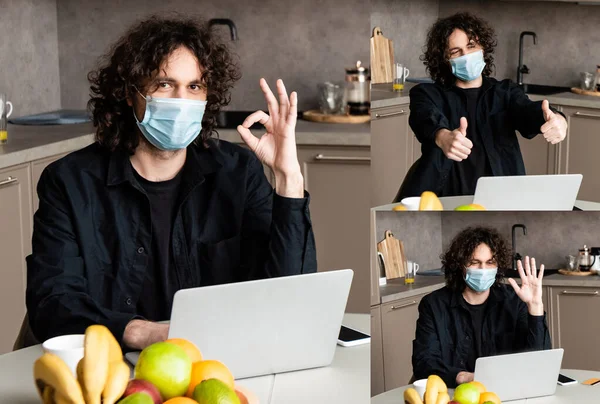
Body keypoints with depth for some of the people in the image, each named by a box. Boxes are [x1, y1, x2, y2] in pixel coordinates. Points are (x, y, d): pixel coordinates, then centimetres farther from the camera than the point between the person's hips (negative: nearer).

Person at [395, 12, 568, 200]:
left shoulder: (505, 92, 15)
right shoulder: (428, 93, 9)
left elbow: (527, 110, -6)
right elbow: (428, 118, -14)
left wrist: (556, 120, -31)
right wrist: (443, 137, -39)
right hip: (446, 198, -2)